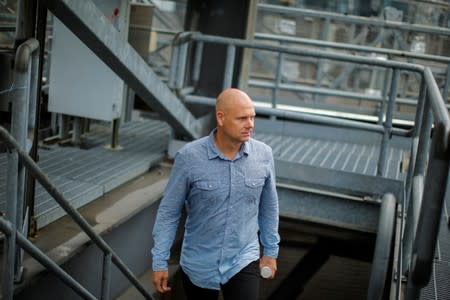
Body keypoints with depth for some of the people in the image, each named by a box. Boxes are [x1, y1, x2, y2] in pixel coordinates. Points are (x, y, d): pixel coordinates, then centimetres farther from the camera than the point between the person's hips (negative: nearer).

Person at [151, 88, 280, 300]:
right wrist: (159, 262, -7)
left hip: (243, 262, 1)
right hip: (198, 265, -1)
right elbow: (169, 211, -8)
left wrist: (271, 251, 12)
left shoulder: (263, 155, -9)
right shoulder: (189, 157, -17)